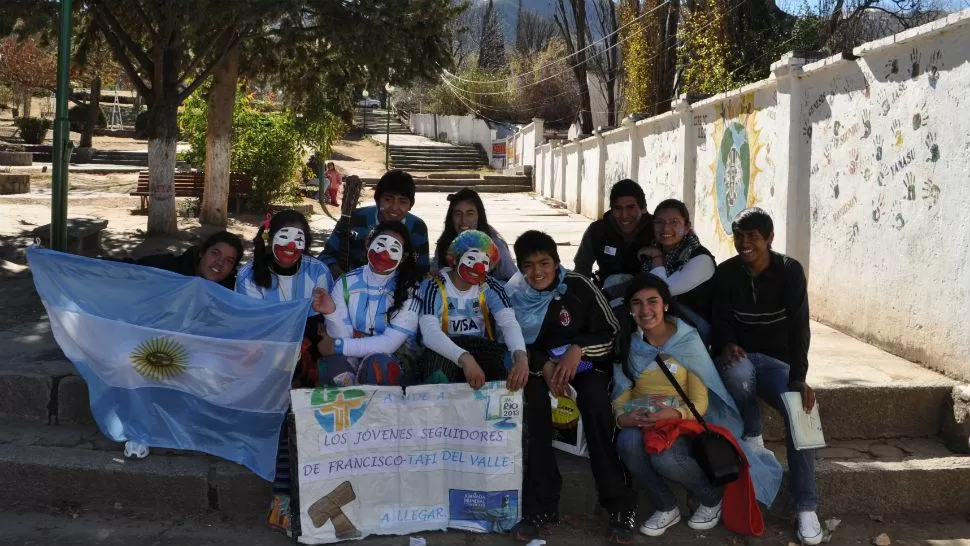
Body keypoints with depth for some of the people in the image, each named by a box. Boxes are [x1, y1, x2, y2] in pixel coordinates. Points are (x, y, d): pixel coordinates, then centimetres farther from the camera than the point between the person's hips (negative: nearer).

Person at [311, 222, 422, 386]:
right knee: (333, 363, -32)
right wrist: (332, 313, -27)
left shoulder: (409, 289, -9)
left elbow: (390, 343, -16)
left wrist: (336, 346, -17)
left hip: (391, 361, -2)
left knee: (377, 364, -35)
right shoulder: (346, 283, -2)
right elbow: (343, 338, -7)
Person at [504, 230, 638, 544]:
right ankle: (541, 505, -26)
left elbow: (612, 332, -7)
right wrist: (545, 366, -20)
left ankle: (620, 505, -25)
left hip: (587, 362, -2)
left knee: (594, 399, -33)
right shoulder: (515, 295, -4)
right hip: (540, 366, 2)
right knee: (534, 398, -31)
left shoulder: (578, 286, -11)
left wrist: (578, 350, -23)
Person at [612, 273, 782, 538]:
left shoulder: (687, 340, -6)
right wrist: (622, 416, -22)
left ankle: (712, 496, 0)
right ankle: (666, 508, -7)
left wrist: (676, 413, -30)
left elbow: (700, 401, -8)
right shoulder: (627, 344, 3)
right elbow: (620, 395, 2)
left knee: (665, 457, -35)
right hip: (639, 423, 3)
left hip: (682, 422, -2)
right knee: (627, 442, -33)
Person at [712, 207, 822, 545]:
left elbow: (798, 326, -13)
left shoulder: (790, 271, -6)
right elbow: (720, 319, -6)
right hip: (740, 356, 0)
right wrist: (726, 344, -32)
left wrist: (798, 378, -25)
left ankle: (806, 509, -23)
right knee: (738, 370, -39)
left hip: (777, 360, 0)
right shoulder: (726, 273, -2)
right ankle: (753, 436, -9)